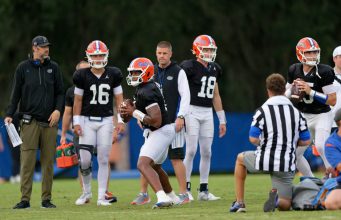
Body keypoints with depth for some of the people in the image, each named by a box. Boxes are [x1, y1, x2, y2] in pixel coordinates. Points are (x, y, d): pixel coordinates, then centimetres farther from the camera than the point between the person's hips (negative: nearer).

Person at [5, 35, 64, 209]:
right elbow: (16, 94, 5)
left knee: (48, 162, 3)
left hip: (49, 122, 2)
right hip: (30, 121, -2)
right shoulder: (23, 68, 4)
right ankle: (25, 199, -5)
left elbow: (60, 92, 11)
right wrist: (9, 115, -4)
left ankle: (46, 199, 9)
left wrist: (58, 110, -6)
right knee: (27, 162, -7)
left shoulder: (53, 67, 9)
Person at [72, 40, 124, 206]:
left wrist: (120, 120, -1)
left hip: (106, 120, 1)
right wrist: (76, 122, -1)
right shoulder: (82, 76, -2)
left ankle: (102, 197, 4)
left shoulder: (113, 75, 1)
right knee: (85, 159, -5)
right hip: (87, 120, -1)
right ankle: (86, 192, 16)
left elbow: (119, 99, 6)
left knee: (103, 159, -1)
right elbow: (78, 100, 3)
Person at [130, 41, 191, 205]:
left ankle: (183, 194, 2)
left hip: (173, 122, -5)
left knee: (176, 158, -4)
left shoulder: (178, 73, -2)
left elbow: (185, 96, -7)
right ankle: (143, 194, 9)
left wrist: (180, 117, -15)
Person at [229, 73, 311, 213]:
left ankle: (239, 202, 27)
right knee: (285, 206, 13)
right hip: (286, 166, 2)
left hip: (264, 161, -2)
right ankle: (277, 196, -25)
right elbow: (306, 141, 7)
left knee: (241, 158, 32)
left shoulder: (262, 111, -6)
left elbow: (253, 139, -10)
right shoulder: (296, 112, 5)